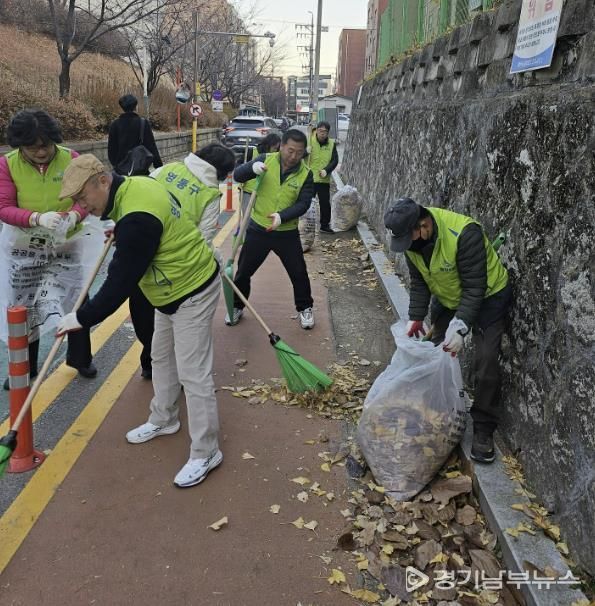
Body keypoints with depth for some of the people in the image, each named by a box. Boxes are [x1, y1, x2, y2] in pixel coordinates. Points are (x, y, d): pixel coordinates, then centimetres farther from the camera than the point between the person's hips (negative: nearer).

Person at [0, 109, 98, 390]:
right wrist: (37, 218, -33)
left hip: (64, 246, 0)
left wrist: (74, 215, -31)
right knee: (23, 309, 10)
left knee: (74, 302, 6)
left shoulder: (71, 159, -11)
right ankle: (24, 368, 28)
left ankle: (80, 358, 28)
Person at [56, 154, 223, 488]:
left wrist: (83, 318, -18)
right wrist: (121, 234, 18)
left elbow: (121, 282, -27)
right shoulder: (134, 185, -1)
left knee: (193, 374, -5)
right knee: (162, 357, 22)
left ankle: (205, 453, 7)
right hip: (173, 289, 11)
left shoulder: (137, 217, -31)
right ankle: (164, 420, 41)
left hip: (193, 292, -11)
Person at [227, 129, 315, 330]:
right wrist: (252, 167, -34)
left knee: (299, 273, 6)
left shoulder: (306, 174, -7)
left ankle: (305, 308, 29)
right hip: (258, 229, 1)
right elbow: (237, 175, -12)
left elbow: (303, 204, -13)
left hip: (287, 233, 0)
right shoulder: (266, 160, -7)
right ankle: (236, 307, 32)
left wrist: (282, 216, -29)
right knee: (243, 271, 10)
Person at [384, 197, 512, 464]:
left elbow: (475, 287, -33)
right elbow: (419, 282, -4)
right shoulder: (410, 237, -15)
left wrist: (460, 328, -38)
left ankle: (483, 430, 1)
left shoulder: (465, 233, -37)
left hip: (487, 297, -6)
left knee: (486, 363, -12)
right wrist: (416, 317, -13)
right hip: (447, 298, 7)